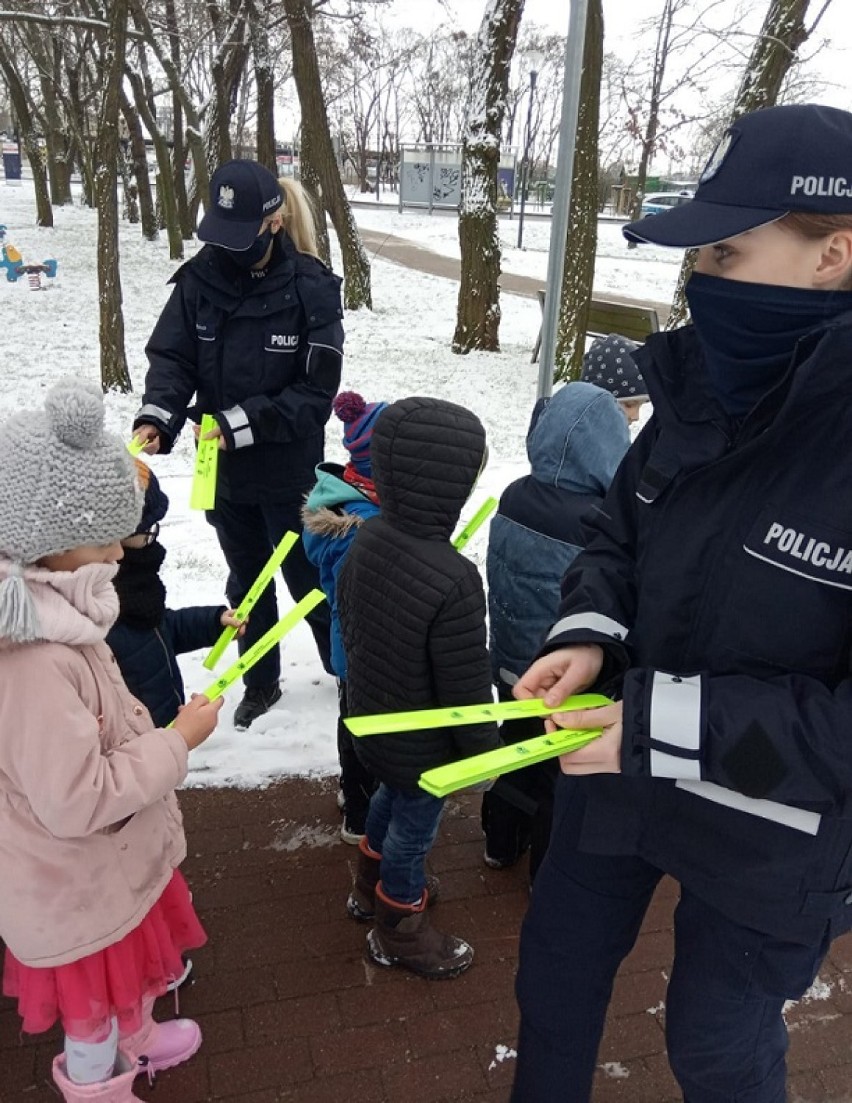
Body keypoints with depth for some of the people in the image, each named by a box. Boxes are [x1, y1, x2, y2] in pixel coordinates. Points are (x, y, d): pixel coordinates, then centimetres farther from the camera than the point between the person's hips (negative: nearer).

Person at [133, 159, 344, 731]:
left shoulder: (311, 288, -17)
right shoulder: (200, 277, -6)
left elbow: (316, 392, -17)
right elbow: (172, 357, -7)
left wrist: (242, 422, -25)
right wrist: (158, 416, -26)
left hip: (289, 473, -4)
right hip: (223, 469, 4)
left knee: (309, 579, 11)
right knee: (246, 581, 20)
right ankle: (261, 682, 40)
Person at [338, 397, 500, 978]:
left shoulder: (368, 537, -12)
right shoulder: (454, 582, -37)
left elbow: (347, 615, 5)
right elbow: (466, 687, -27)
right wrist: (484, 751, -9)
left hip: (370, 717, 8)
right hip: (422, 745, -8)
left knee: (390, 798, 32)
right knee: (413, 829, 17)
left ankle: (373, 885, 57)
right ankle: (399, 931, 42)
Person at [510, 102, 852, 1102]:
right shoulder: (709, 384, -8)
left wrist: (678, 725, -29)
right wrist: (590, 634, -12)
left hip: (771, 833, -5)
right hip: (623, 762, 6)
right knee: (557, 966, 26)